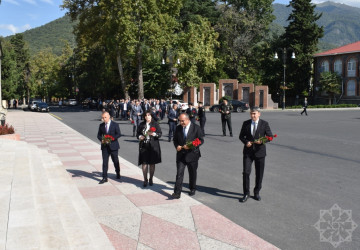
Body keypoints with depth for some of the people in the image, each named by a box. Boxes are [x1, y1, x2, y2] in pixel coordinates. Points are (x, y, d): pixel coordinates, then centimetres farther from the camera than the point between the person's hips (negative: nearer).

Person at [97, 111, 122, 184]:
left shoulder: (115, 125, -4)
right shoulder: (101, 125, 7)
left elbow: (119, 134, -8)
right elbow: (99, 135, 12)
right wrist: (101, 139, -10)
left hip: (113, 146, -2)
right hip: (105, 146, 2)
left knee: (115, 161, 11)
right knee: (104, 162, -2)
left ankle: (118, 174, 33)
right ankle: (105, 178, 2)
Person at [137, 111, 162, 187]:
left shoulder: (155, 124, 1)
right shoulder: (141, 125, 8)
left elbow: (160, 134, -2)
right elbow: (137, 133, 14)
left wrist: (154, 134, -20)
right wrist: (139, 136, -7)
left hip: (153, 146, -1)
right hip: (143, 146, 1)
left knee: (152, 163, 5)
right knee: (144, 163, -1)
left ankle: (151, 179, 20)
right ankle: (145, 180, 9)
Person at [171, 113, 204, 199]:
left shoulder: (196, 128, -7)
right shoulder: (178, 128, 4)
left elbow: (201, 140, -7)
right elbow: (175, 139, 13)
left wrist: (191, 146, -20)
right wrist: (177, 146, -9)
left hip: (192, 154, -2)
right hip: (181, 155, 2)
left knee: (192, 173, 14)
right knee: (179, 173, -6)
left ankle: (192, 189, 35)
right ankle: (177, 193, -4)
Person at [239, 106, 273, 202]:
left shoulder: (264, 124, -1)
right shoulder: (246, 123, 4)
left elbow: (270, 136, 0)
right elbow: (241, 136, 9)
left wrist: (262, 141, -18)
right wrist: (246, 142, -12)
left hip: (260, 151, 0)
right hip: (248, 151, 1)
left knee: (259, 174, 9)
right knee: (246, 172, -7)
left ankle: (256, 192, 27)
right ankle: (246, 193, 6)